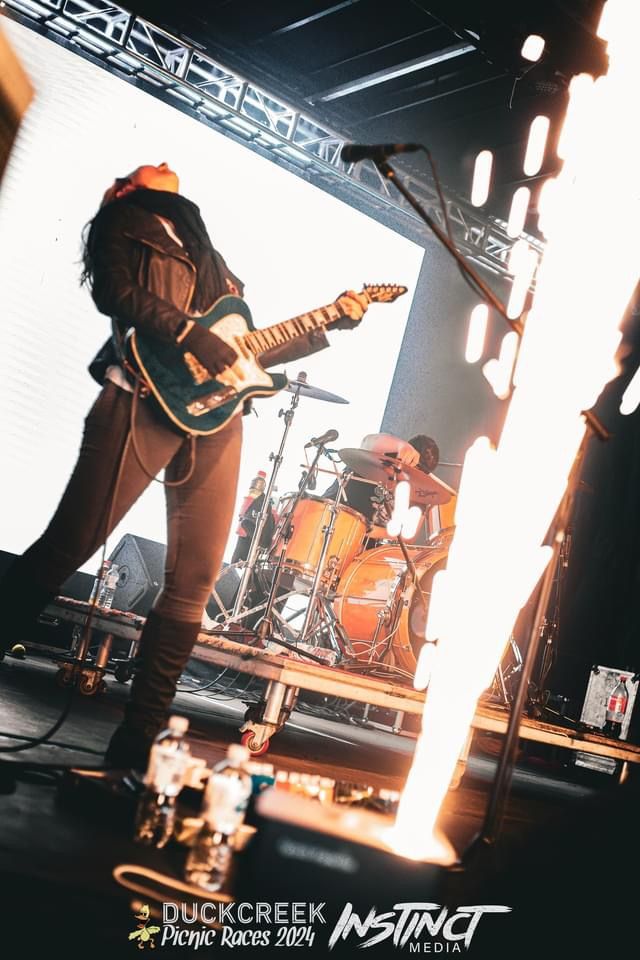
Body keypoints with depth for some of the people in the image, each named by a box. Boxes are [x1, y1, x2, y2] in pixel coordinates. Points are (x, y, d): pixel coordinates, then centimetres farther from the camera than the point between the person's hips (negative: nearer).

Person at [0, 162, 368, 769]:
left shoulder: (209, 256, 32)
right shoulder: (121, 224, 16)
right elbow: (113, 292, -5)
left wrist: (329, 325, 23)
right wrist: (188, 333, -16)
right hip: (145, 396, -5)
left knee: (194, 581, -1)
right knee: (67, 545, -11)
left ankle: (138, 738, 4)